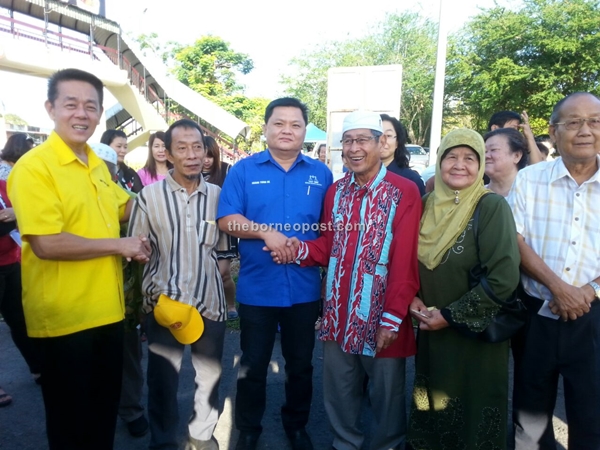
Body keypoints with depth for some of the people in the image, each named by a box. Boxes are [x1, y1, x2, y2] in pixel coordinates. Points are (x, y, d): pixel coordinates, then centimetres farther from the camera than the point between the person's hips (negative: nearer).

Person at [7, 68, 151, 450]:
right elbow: (46, 245, -24)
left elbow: (123, 208, 25)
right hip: (64, 317, -7)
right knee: (70, 419, 12)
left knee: (106, 409, 23)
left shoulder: (99, 166, 9)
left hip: (107, 310, 7)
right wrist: (119, 245, -16)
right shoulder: (33, 166, -16)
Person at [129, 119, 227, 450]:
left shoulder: (218, 195, -1)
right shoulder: (149, 195, -5)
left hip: (209, 300, 2)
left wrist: (227, 287, 3)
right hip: (163, 301, -1)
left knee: (211, 375, 16)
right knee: (162, 379, 12)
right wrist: (154, 294, -9)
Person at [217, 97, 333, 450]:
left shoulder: (321, 173, 4)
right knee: (253, 364, 15)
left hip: (305, 288, 2)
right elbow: (226, 220, -7)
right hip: (257, 288, -1)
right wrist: (266, 232, -20)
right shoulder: (243, 170, -1)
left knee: (301, 363, 18)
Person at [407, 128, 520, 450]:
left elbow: (503, 278, -21)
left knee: (472, 420, 13)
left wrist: (451, 315, -17)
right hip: (431, 332, 5)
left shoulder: (492, 207, -15)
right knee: (431, 415, 20)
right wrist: (413, 299, -6)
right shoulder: (429, 204, 1)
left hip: (476, 336, -5)